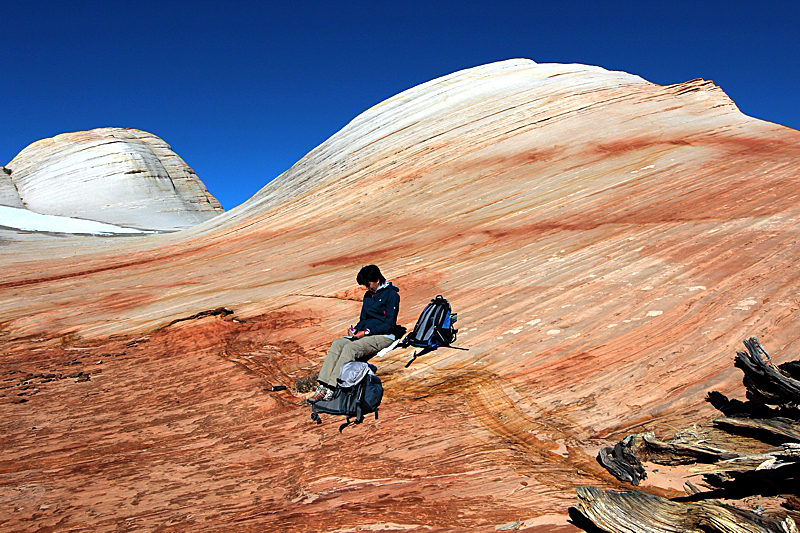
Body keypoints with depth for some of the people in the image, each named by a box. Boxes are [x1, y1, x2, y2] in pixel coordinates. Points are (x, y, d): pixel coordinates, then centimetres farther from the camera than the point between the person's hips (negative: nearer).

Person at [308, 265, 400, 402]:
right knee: (337, 344, -18)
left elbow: (389, 325, -12)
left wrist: (366, 332, -16)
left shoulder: (392, 295, -6)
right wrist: (355, 329, 3)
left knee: (350, 348, -31)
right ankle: (323, 388, -27)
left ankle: (332, 390, -35)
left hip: (383, 336, -8)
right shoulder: (368, 295, 20)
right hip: (365, 333, 8)